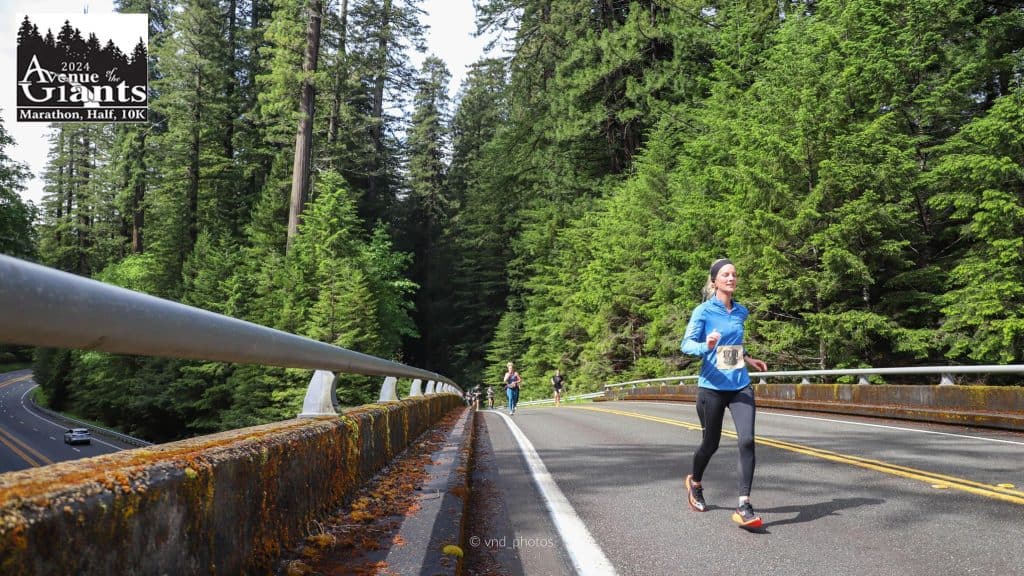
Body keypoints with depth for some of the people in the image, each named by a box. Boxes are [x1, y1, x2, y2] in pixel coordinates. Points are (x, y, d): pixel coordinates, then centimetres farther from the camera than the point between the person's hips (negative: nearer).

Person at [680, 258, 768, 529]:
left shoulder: (741, 311, 10)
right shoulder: (703, 311, -7)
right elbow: (686, 344, -11)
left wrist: (748, 359, 18)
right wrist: (705, 346, -30)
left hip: (741, 386, 4)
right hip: (712, 387, -4)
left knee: (747, 440, -14)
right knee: (711, 443, 10)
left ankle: (744, 506, -10)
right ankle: (695, 483, 40)